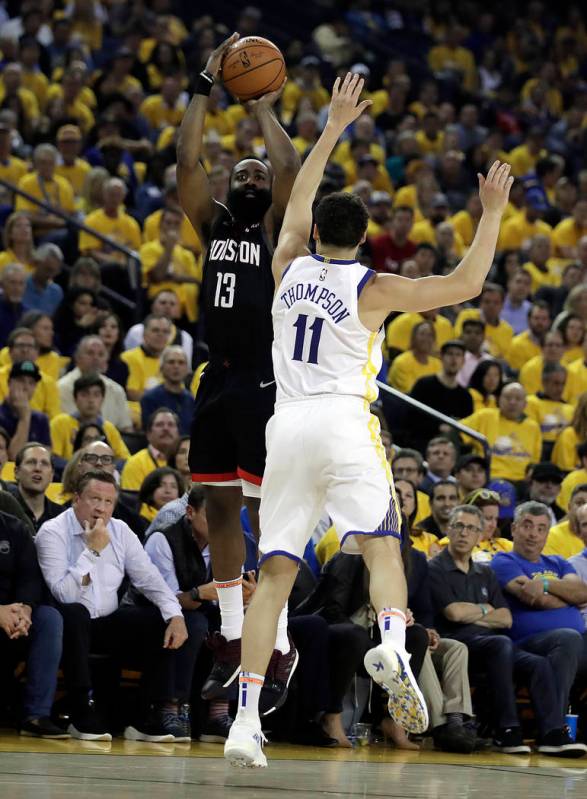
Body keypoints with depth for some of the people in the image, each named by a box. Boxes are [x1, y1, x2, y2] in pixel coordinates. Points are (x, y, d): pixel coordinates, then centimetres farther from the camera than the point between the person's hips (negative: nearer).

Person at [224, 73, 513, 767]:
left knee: (274, 574, 4)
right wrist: (492, 213, 11)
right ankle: (392, 646, -45)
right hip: (345, 424, -3)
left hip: (287, 425, 3)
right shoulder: (371, 289, 2)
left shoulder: (289, 268, 12)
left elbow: (298, 200, 29)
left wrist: (333, 128, 36)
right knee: (380, 546, -12)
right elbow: (464, 285, 4)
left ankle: (246, 717, -4)